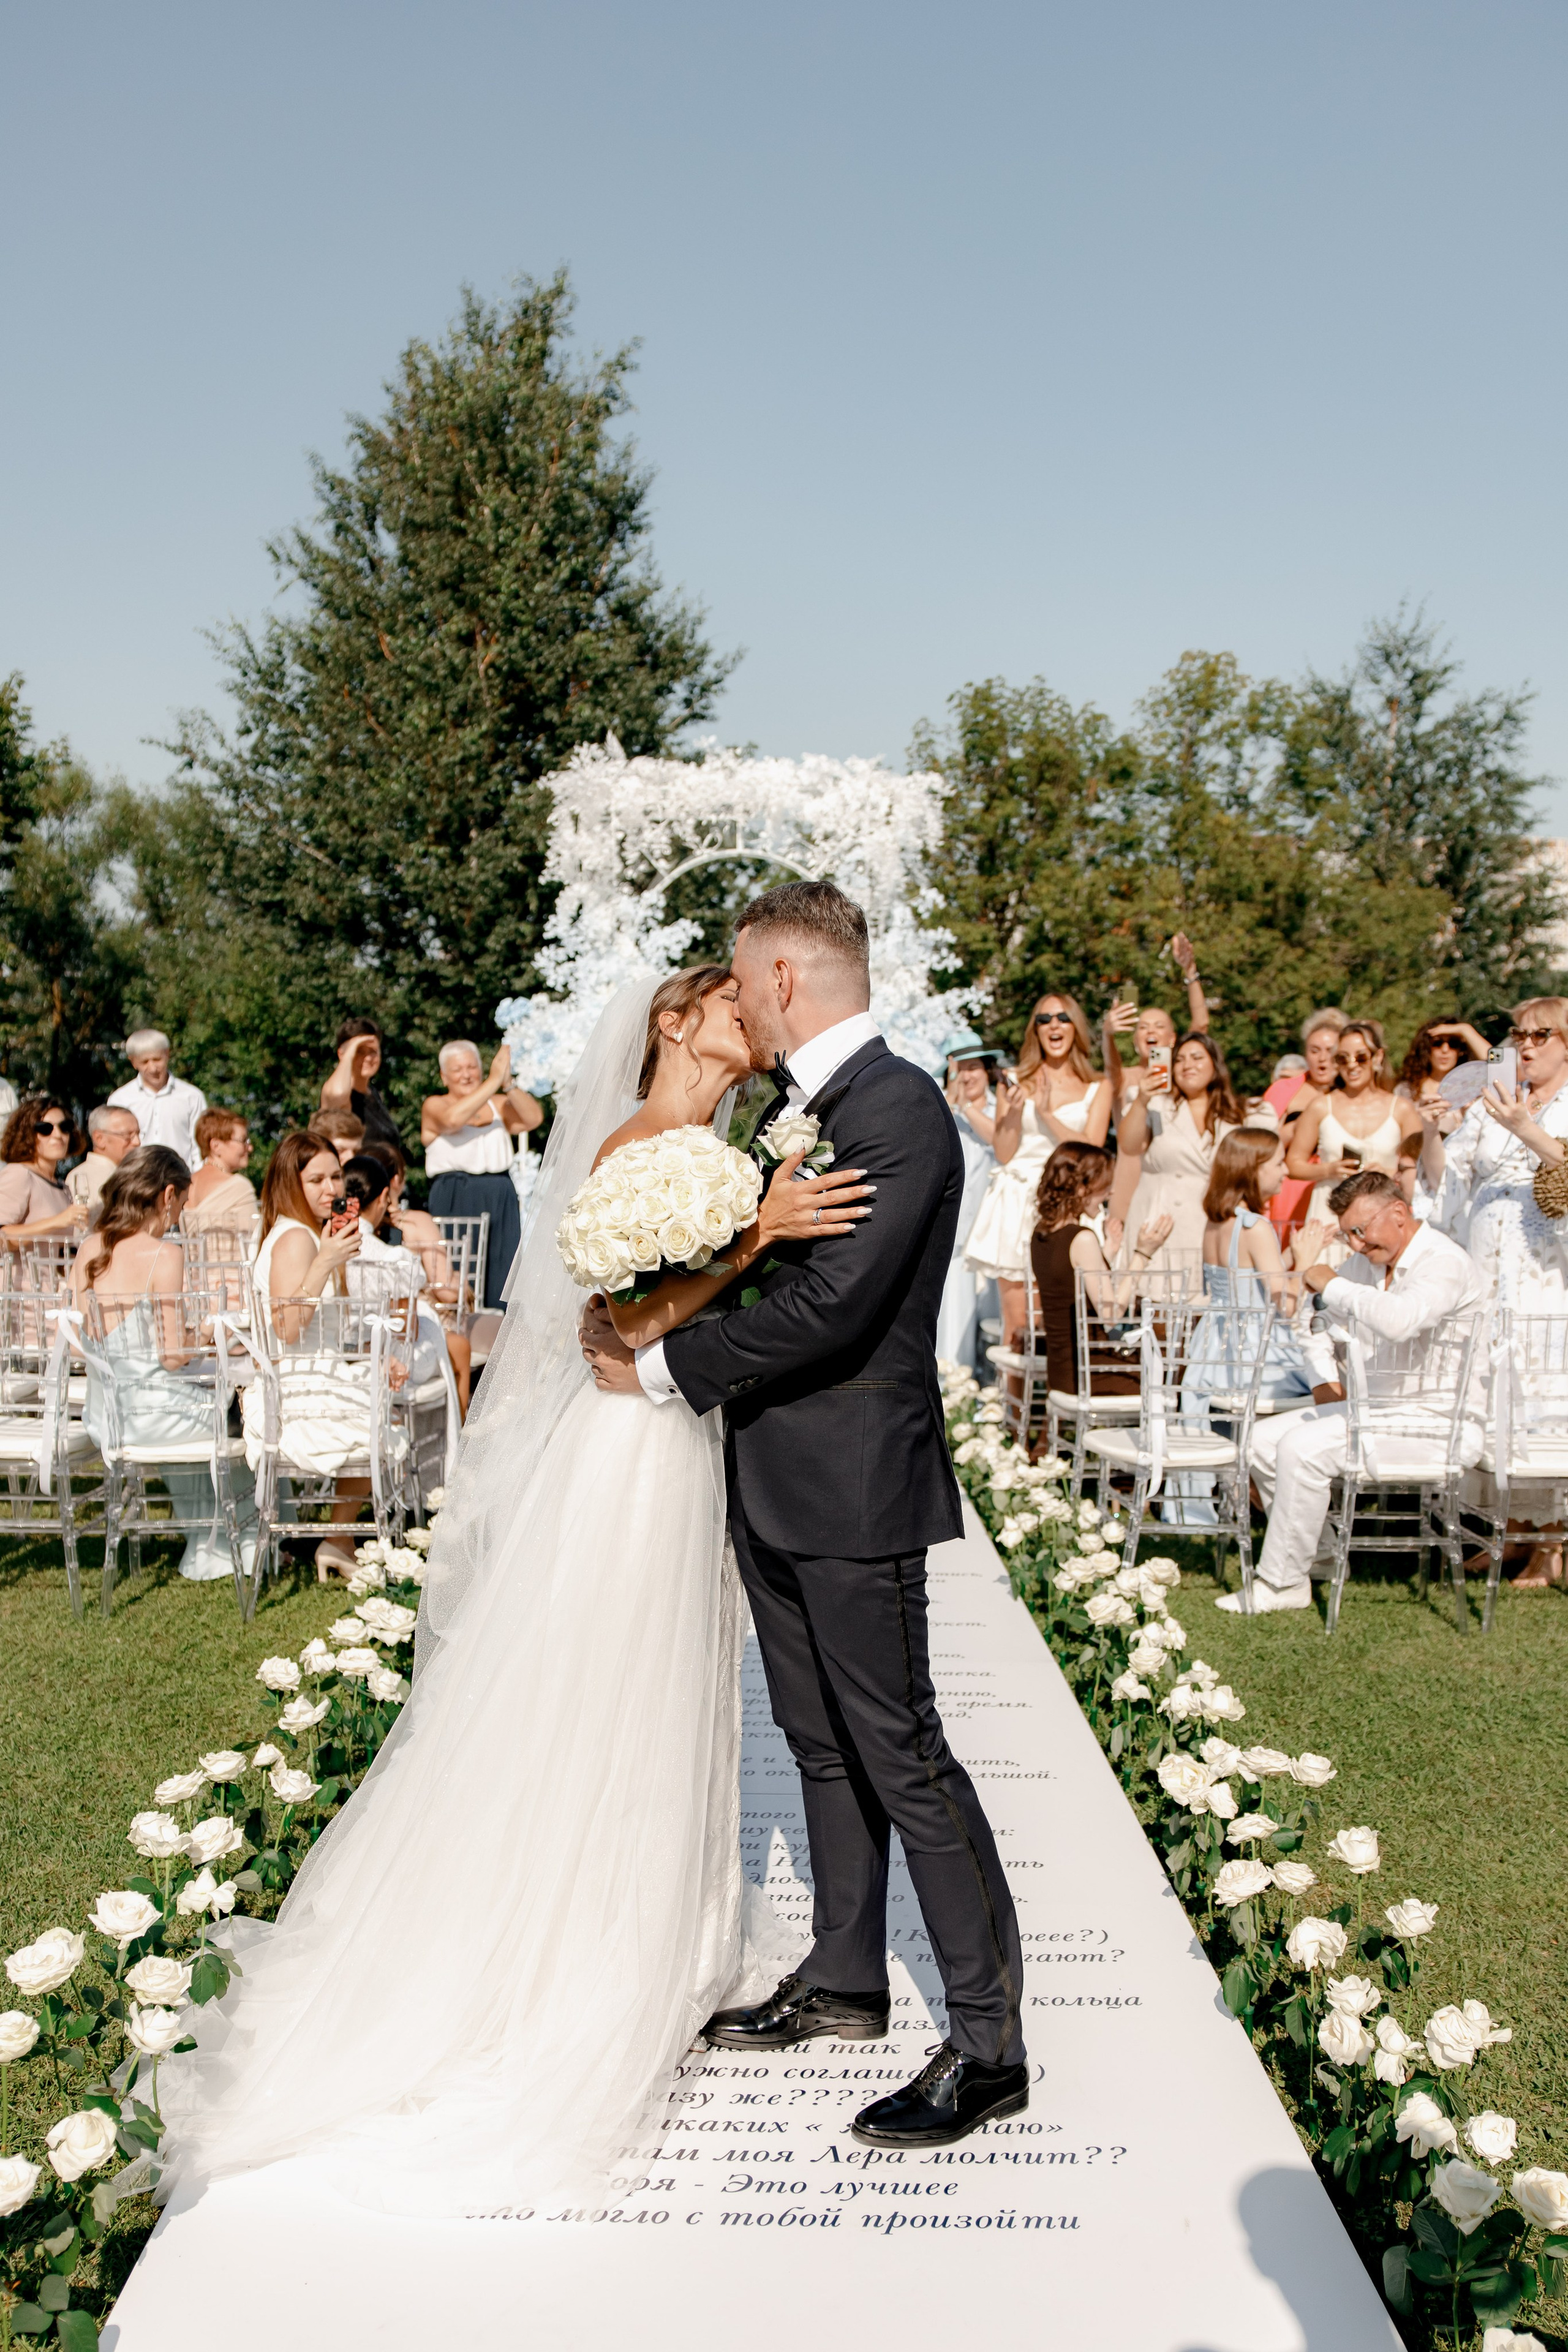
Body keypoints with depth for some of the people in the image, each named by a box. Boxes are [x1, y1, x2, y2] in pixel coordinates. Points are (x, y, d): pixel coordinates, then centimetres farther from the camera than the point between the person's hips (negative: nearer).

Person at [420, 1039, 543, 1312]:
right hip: (454, 1204, -4)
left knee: (501, 1286, 1)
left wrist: (509, 1083, -17)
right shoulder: (434, 1105, 4)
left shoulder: (499, 1104, 14)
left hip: (501, 1204, 4)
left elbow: (533, 1118, -4)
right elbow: (453, 1119, -19)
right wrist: (495, 1080, -18)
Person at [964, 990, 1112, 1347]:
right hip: (1016, 1203, 0)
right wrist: (1014, 1111, -10)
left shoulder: (1098, 1088, 9)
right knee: (1015, 1330, -5)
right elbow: (1003, 1154, 6)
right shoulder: (1015, 1083, 10)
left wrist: (1048, 1115, -10)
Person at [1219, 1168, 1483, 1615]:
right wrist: (1326, 1383, 11)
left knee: (1302, 1448, -26)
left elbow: (1400, 1320, -39)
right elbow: (1321, 1323, 25)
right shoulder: (1367, 1260, 9)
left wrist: (1333, 1285, -24)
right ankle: (1319, 1555, 9)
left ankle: (1282, 1583, -14)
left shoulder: (1444, 1263, -17)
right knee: (1263, 1439, -2)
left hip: (1437, 1426, -9)